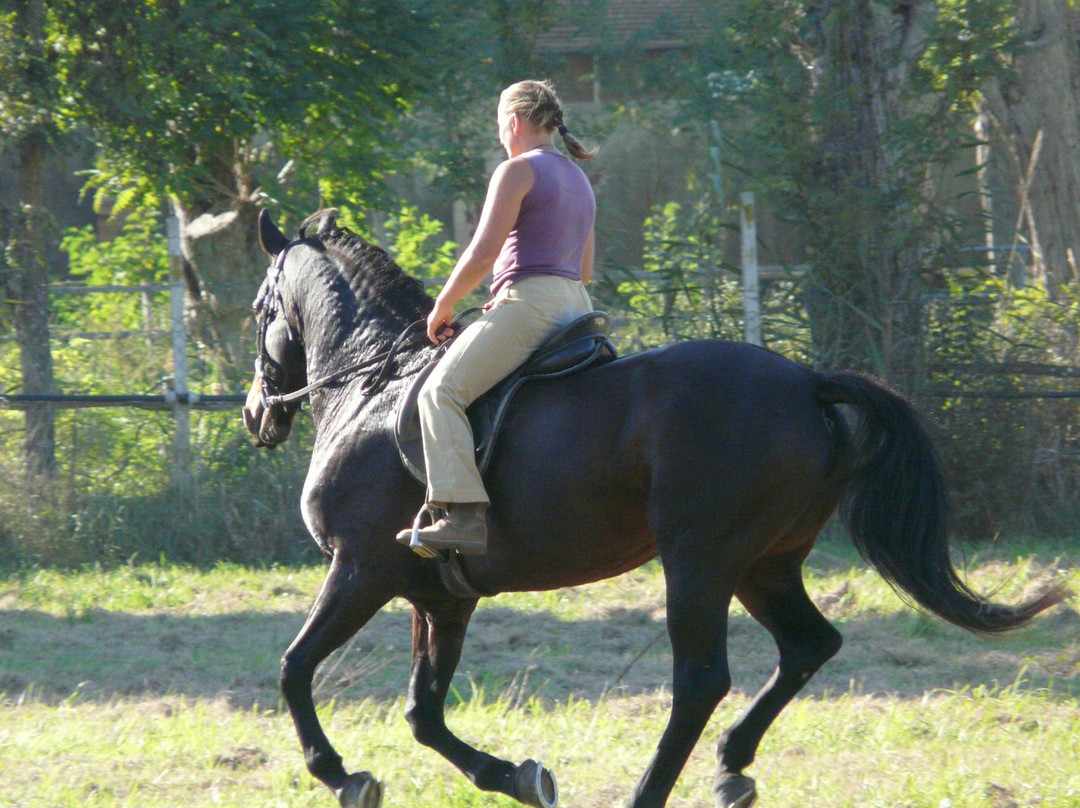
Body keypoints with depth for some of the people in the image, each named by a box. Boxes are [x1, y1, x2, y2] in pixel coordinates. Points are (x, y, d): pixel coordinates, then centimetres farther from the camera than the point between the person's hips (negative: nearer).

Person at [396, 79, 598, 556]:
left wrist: (442, 307, 0)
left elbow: (482, 255, -13)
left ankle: (464, 516, -36)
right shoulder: (578, 179, 23)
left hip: (531, 301, -10)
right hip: (577, 304, 10)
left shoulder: (518, 171, -5)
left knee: (441, 391, -20)